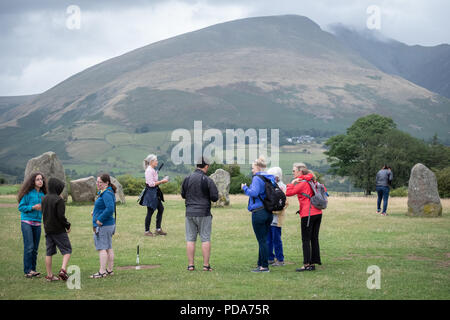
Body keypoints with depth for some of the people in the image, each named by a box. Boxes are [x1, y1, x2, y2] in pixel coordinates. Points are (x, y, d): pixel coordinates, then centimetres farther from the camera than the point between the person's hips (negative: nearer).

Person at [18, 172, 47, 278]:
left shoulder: (43, 195, 11)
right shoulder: (28, 193, -5)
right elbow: (21, 207, -6)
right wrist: (33, 207, -17)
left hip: (37, 223, 5)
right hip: (26, 222, -5)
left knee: (35, 248, 4)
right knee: (29, 246, -11)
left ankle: (33, 270, 10)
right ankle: (27, 270, -8)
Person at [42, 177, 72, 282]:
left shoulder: (44, 199, 8)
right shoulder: (59, 200, -15)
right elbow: (61, 216, -18)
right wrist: (67, 226, -6)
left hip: (47, 229, 7)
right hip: (59, 230, -7)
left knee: (49, 252, 10)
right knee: (67, 250, 2)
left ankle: (49, 275, 11)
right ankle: (63, 269, -16)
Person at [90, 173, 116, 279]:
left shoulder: (107, 194, -18)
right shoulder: (103, 192, 14)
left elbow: (110, 208, -29)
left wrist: (100, 220, -23)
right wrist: (95, 212, 13)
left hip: (103, 226, -11)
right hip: (109, 224, 11)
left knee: (102, 248, -7)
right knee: (109, 248, 13)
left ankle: (102, 272, -6)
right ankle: (109, 270, 20)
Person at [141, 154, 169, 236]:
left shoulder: (153, 170, 13)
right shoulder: (149, 170, -17)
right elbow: (151, 184, -21)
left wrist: (161, 181, 9)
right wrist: (161, 181, -16)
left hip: (155, 192, 10)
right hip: (150, 192, -10)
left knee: (161, 209, 11)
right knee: (150, 212, -3)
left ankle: (158, 229, 16)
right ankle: (147, 231, 7)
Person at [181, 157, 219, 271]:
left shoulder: (187, 179, 2)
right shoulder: (208, 180, -9)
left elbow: (183, 195, 12)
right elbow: (215, 198, -8)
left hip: (189, 213, 3)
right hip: (204, 213, -3)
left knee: (190, 239, 6)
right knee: (206, 239, 3)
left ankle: (190, 264, 6)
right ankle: (206, 265, 3)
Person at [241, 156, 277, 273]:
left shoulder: (257, 178, -11)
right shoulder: (271, 178, 13)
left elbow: (254, 192, -23)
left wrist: (245, 188, -6)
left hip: (258, 212, -8)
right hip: (269, 213, 9)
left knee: (262, 240, -5)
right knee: (264, 240, 13)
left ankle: (264, 266, -4)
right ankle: (260, 264, 18)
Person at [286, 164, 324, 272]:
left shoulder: (302, 183, -10)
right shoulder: (312, 182, 13)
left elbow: (288, 193, -13)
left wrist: (293, 182, -3)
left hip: (307, 214, -8)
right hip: (318, 213, 8)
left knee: (306, 240, -3)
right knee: (314, 239, 9)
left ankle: (307, 264, -5)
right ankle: (313, 263, 11)